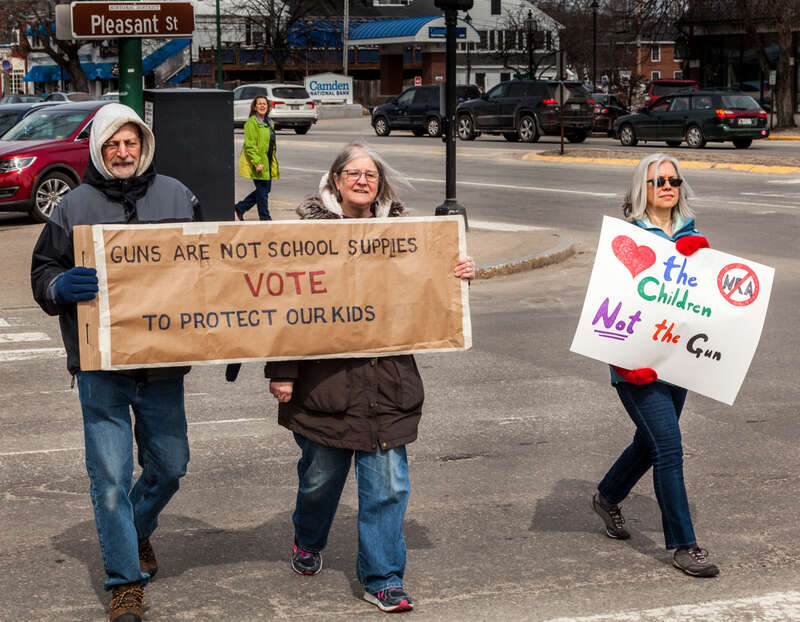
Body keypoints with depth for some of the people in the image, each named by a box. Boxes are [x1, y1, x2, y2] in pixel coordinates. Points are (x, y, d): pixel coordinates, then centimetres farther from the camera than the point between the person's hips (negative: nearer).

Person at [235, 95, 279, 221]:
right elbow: (249, 146, -19)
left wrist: (274, 162, 22)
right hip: (257, 164, -9)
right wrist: (257, 163, -25)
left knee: (265, 189, 13)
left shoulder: (267, 122, 16)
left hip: (267, 162, 9)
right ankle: (265, 218, 9)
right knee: (263, 190, -3)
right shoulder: (252, 122, -13)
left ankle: (240, 207, 25)